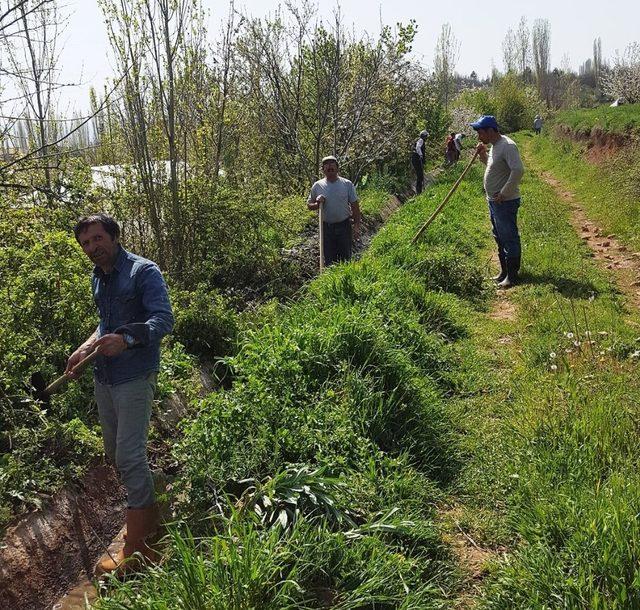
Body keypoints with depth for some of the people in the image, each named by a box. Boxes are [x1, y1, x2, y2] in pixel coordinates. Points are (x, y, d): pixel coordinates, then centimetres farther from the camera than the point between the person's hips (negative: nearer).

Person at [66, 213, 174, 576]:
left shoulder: (143, 271, -10)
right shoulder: (98, 278, 14)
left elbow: (164, 319, -21)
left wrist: (126, 339, -36)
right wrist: (85, 349, 11)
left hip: (135, 377, -8)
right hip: (104, 376, 9)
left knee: (130, 456, -9)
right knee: (114, 453, 15)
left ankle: (137, 549, 1)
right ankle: (151, 519, 33)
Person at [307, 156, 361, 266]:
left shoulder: (347, 184, -1)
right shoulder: (317, 186, 1)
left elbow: (355, 206, 1)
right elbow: (309, 205, 10)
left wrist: (357, 227, -5)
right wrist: (318, 204, -13)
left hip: (344, 226, -1)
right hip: (326, 227, 1)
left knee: (346, 258, 6)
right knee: (329, 260, 7)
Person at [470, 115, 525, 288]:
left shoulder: (507, 146, -20)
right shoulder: (494, 145, 12)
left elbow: (518, 170, -29)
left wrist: (504, 193, -25)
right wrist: (483, 154, 9)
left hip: (505, 202, -11)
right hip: (494, 201, 11)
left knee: (509, 239, -2)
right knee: (500, 238, 18)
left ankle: (512, 275, 6)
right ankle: (504, 271, 29)